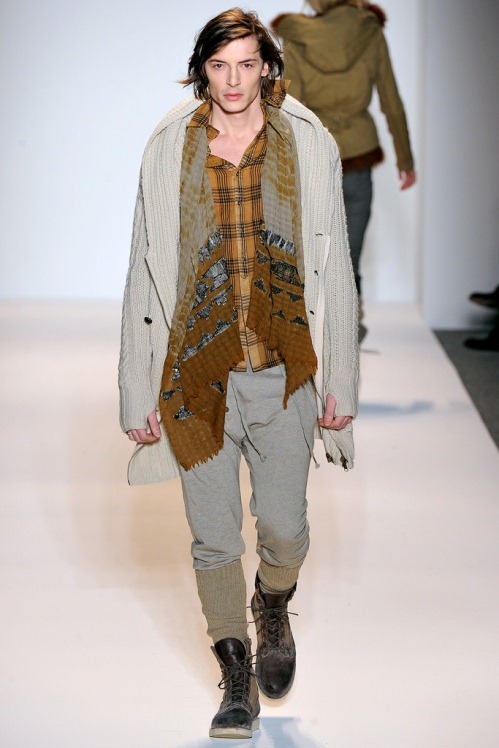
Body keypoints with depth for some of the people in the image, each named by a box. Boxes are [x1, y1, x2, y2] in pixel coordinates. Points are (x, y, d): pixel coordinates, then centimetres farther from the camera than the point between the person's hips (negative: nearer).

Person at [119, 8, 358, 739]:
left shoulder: (308, 146, 0)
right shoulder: (168, 151, 0)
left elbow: (333, 269, 3)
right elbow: (145, 274, 3)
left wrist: (339, 383, 1)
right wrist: (138, 396, 1)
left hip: (284, 376, 0)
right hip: (199, 376, 0)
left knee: (284, 529, 3)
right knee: (215, 540, 5)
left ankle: (273, 611, 38)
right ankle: (237, 677, 24)